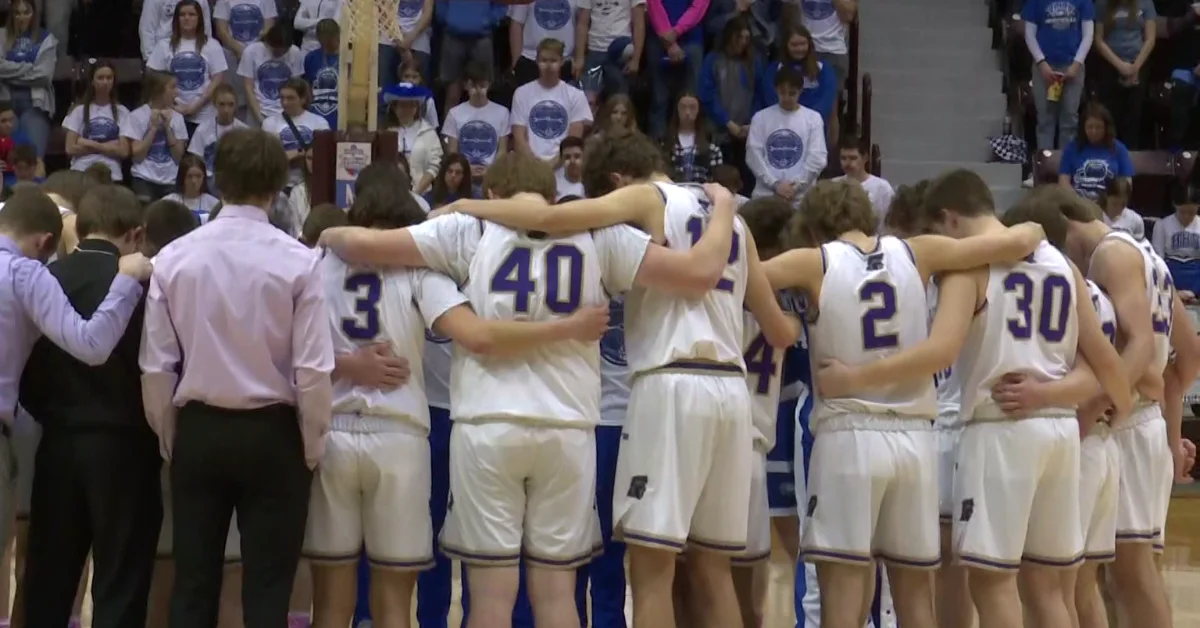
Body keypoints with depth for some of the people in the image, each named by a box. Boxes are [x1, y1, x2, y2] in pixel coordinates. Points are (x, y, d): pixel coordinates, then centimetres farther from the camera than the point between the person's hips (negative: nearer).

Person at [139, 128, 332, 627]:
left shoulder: (173, 258, -5)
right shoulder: (297, 261, -13)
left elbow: (156, 366, -2)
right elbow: (313, 369, -12)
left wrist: (169, 437, 13)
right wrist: (312, 445, 3)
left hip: (198, 430, 2)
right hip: (272, 433, -2)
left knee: (193, 583, 10)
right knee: (267, 588, 5)